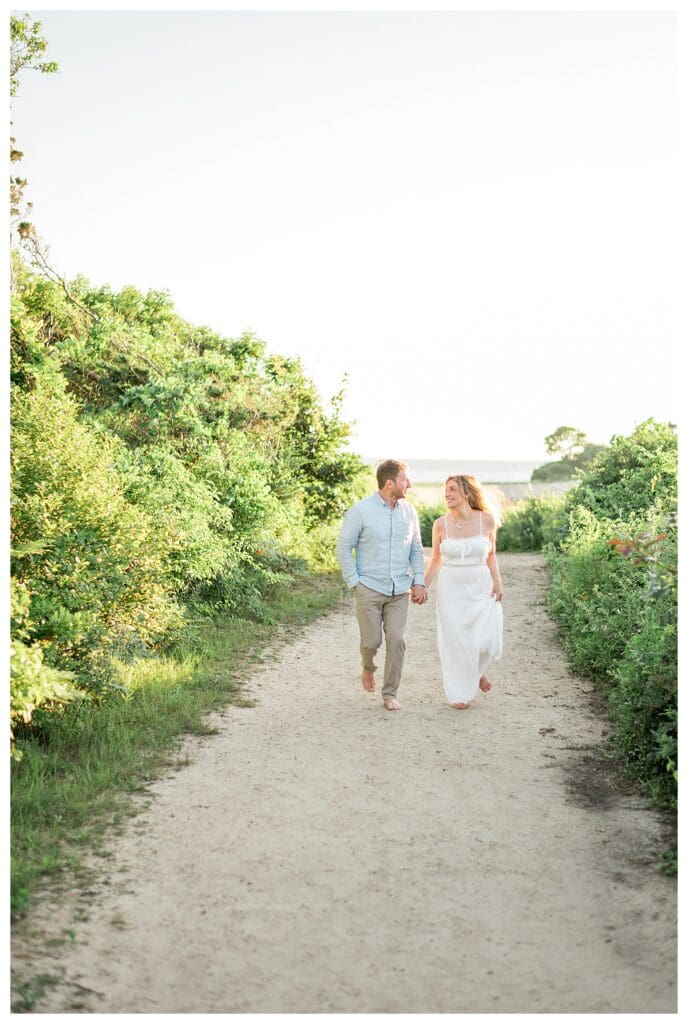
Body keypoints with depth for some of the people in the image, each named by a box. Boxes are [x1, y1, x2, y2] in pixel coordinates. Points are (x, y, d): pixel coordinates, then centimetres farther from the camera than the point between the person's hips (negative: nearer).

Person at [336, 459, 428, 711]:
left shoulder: (409, 511, 5)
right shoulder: (361, 511, -9)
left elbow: (416, 549, 13)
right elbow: (344, 547, -3)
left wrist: (419, 582, 5)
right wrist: (354, 583, -7)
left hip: (400, 590, 3)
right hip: (369, 589, -3)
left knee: (396, 640, -4)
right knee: (372, 641, -1)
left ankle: (390, 693, 9)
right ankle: (368, 667, 34)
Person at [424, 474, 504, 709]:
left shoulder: (486, 520, -5)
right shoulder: (440, 524, -5)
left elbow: (491, 554, 8)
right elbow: (435, 560, 6)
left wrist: (497, 581, -4)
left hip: (481, 587, 0)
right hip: (451, 588, 0)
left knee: (487, 641, -6)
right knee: (455, 642, 3)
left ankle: (477, 670, 29)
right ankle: (459, 693, 20)